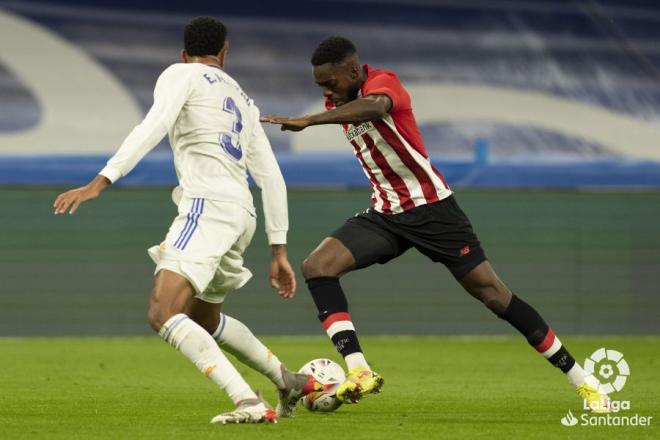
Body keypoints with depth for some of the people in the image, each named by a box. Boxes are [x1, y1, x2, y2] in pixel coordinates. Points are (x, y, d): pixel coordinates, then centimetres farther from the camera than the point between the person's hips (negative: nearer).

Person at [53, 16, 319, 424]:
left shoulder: (181, 75, 5)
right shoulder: (243, 100, 26)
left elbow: (153, 127, -14)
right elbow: (271, 176, 22)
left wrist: (100, 182, -22)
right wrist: (279, 250, 23)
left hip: (208, 205, -8)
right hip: (241, 212, 8)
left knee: (162, 314, -21)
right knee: (204, 321, 30)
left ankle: (249, 402, -32)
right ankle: (289, 381, 36)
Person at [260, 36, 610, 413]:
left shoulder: (383, 82, -18)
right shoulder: (340, 104, 5)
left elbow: (372, 107, -43)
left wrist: (307, 121, -50)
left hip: (431, 208, -7)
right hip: (385, 214, 7)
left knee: (494, 294, -6)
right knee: (317, 267, -15)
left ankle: (583, 383, 5)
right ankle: (359, 373, -24)